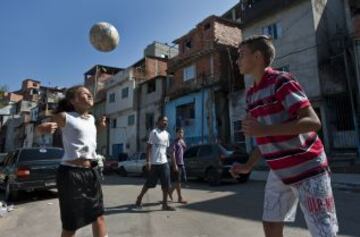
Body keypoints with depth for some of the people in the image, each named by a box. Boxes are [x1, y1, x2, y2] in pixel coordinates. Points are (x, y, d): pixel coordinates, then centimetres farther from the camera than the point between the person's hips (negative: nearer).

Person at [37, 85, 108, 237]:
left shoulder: (91, 118, 12)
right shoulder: (64, 117, -6)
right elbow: (40, 128, 3)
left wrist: (99, 126, 16)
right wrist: (46, 128, -20)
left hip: (91, 171, 7)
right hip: (71, 172, -7)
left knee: (99, 216, 17)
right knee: (71, 225, 7)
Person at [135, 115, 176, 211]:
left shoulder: (167, 134, 13)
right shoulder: (154, 132, -6)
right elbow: (148, 147, -8)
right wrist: (148, 162, -14)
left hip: (164, 163, 6)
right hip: (154, 163, -6)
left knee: (166, 184, 2)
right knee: (149, 183, 6)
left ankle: (165, 204, 12)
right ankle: (139, 198, 28)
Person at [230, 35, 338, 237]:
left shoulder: (281, 81, -14)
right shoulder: (251, 94, 9)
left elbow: (313, 122, -23)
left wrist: (265, 129, -31)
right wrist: (248, 166, 9)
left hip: (307, 169, -7)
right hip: (278, 172, 8)